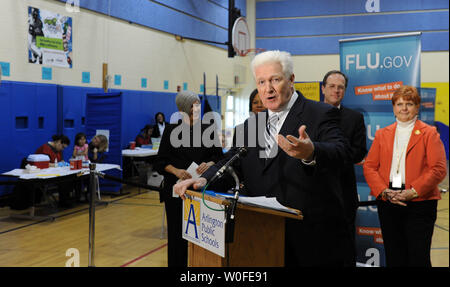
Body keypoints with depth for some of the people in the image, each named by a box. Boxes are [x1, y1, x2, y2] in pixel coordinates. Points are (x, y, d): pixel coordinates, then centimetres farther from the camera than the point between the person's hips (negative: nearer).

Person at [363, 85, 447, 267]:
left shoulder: (429, 134, 4)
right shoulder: (382, 134, 14)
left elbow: (439, 168, -6)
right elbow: (369, 166, 8)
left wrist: (413, 191, -15)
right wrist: (384, 191, -8)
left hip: (419, 204, -3)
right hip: (387, 205, 3)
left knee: (419, 258, -3)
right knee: (394, 258, 9)